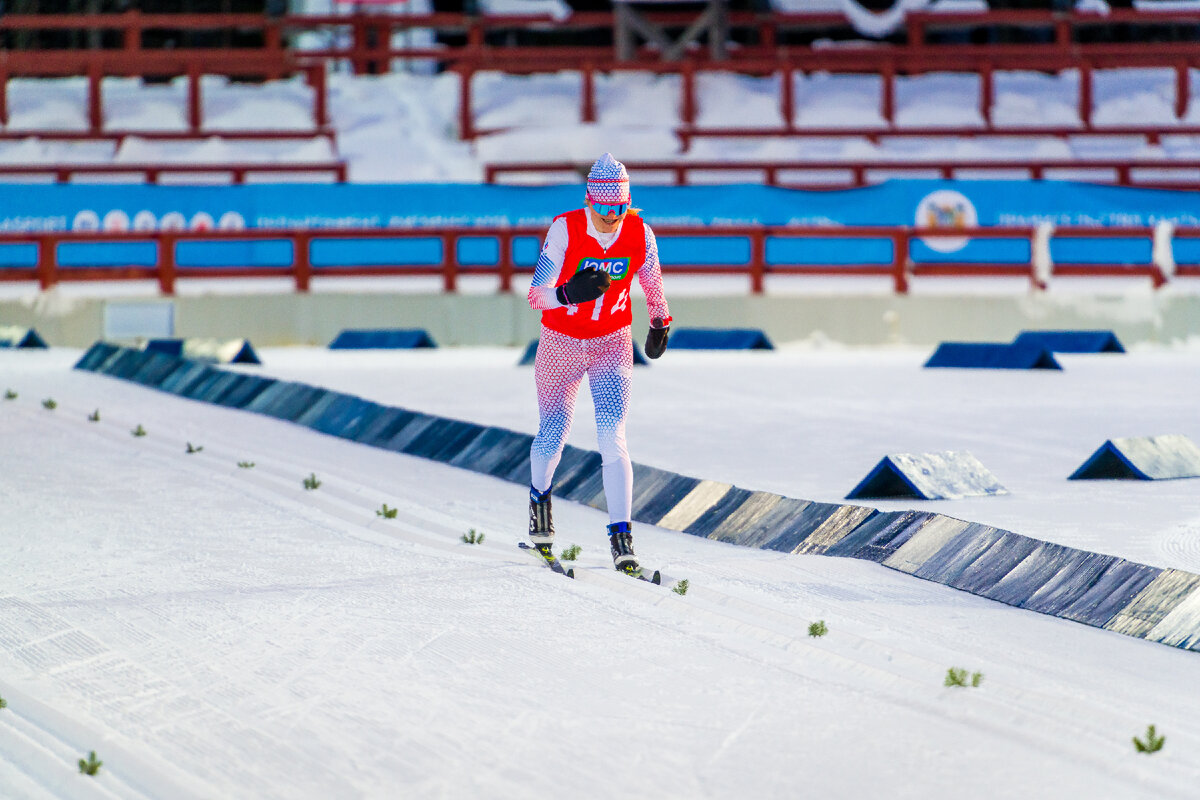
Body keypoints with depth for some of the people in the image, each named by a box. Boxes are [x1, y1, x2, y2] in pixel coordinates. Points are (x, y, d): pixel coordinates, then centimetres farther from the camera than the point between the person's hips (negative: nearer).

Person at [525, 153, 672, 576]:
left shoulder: (639, 234, -14)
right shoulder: (565, 230, -21)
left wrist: (660, 324, 22)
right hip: (562, 343, 0)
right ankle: (539, 495, 45)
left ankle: (621, 538, -17)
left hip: (613, 344, 0)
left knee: (612, 438, -16)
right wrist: (567, 293, -44)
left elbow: (652, 281, 8)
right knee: (553, 437, 11)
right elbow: (536, 294, -23)